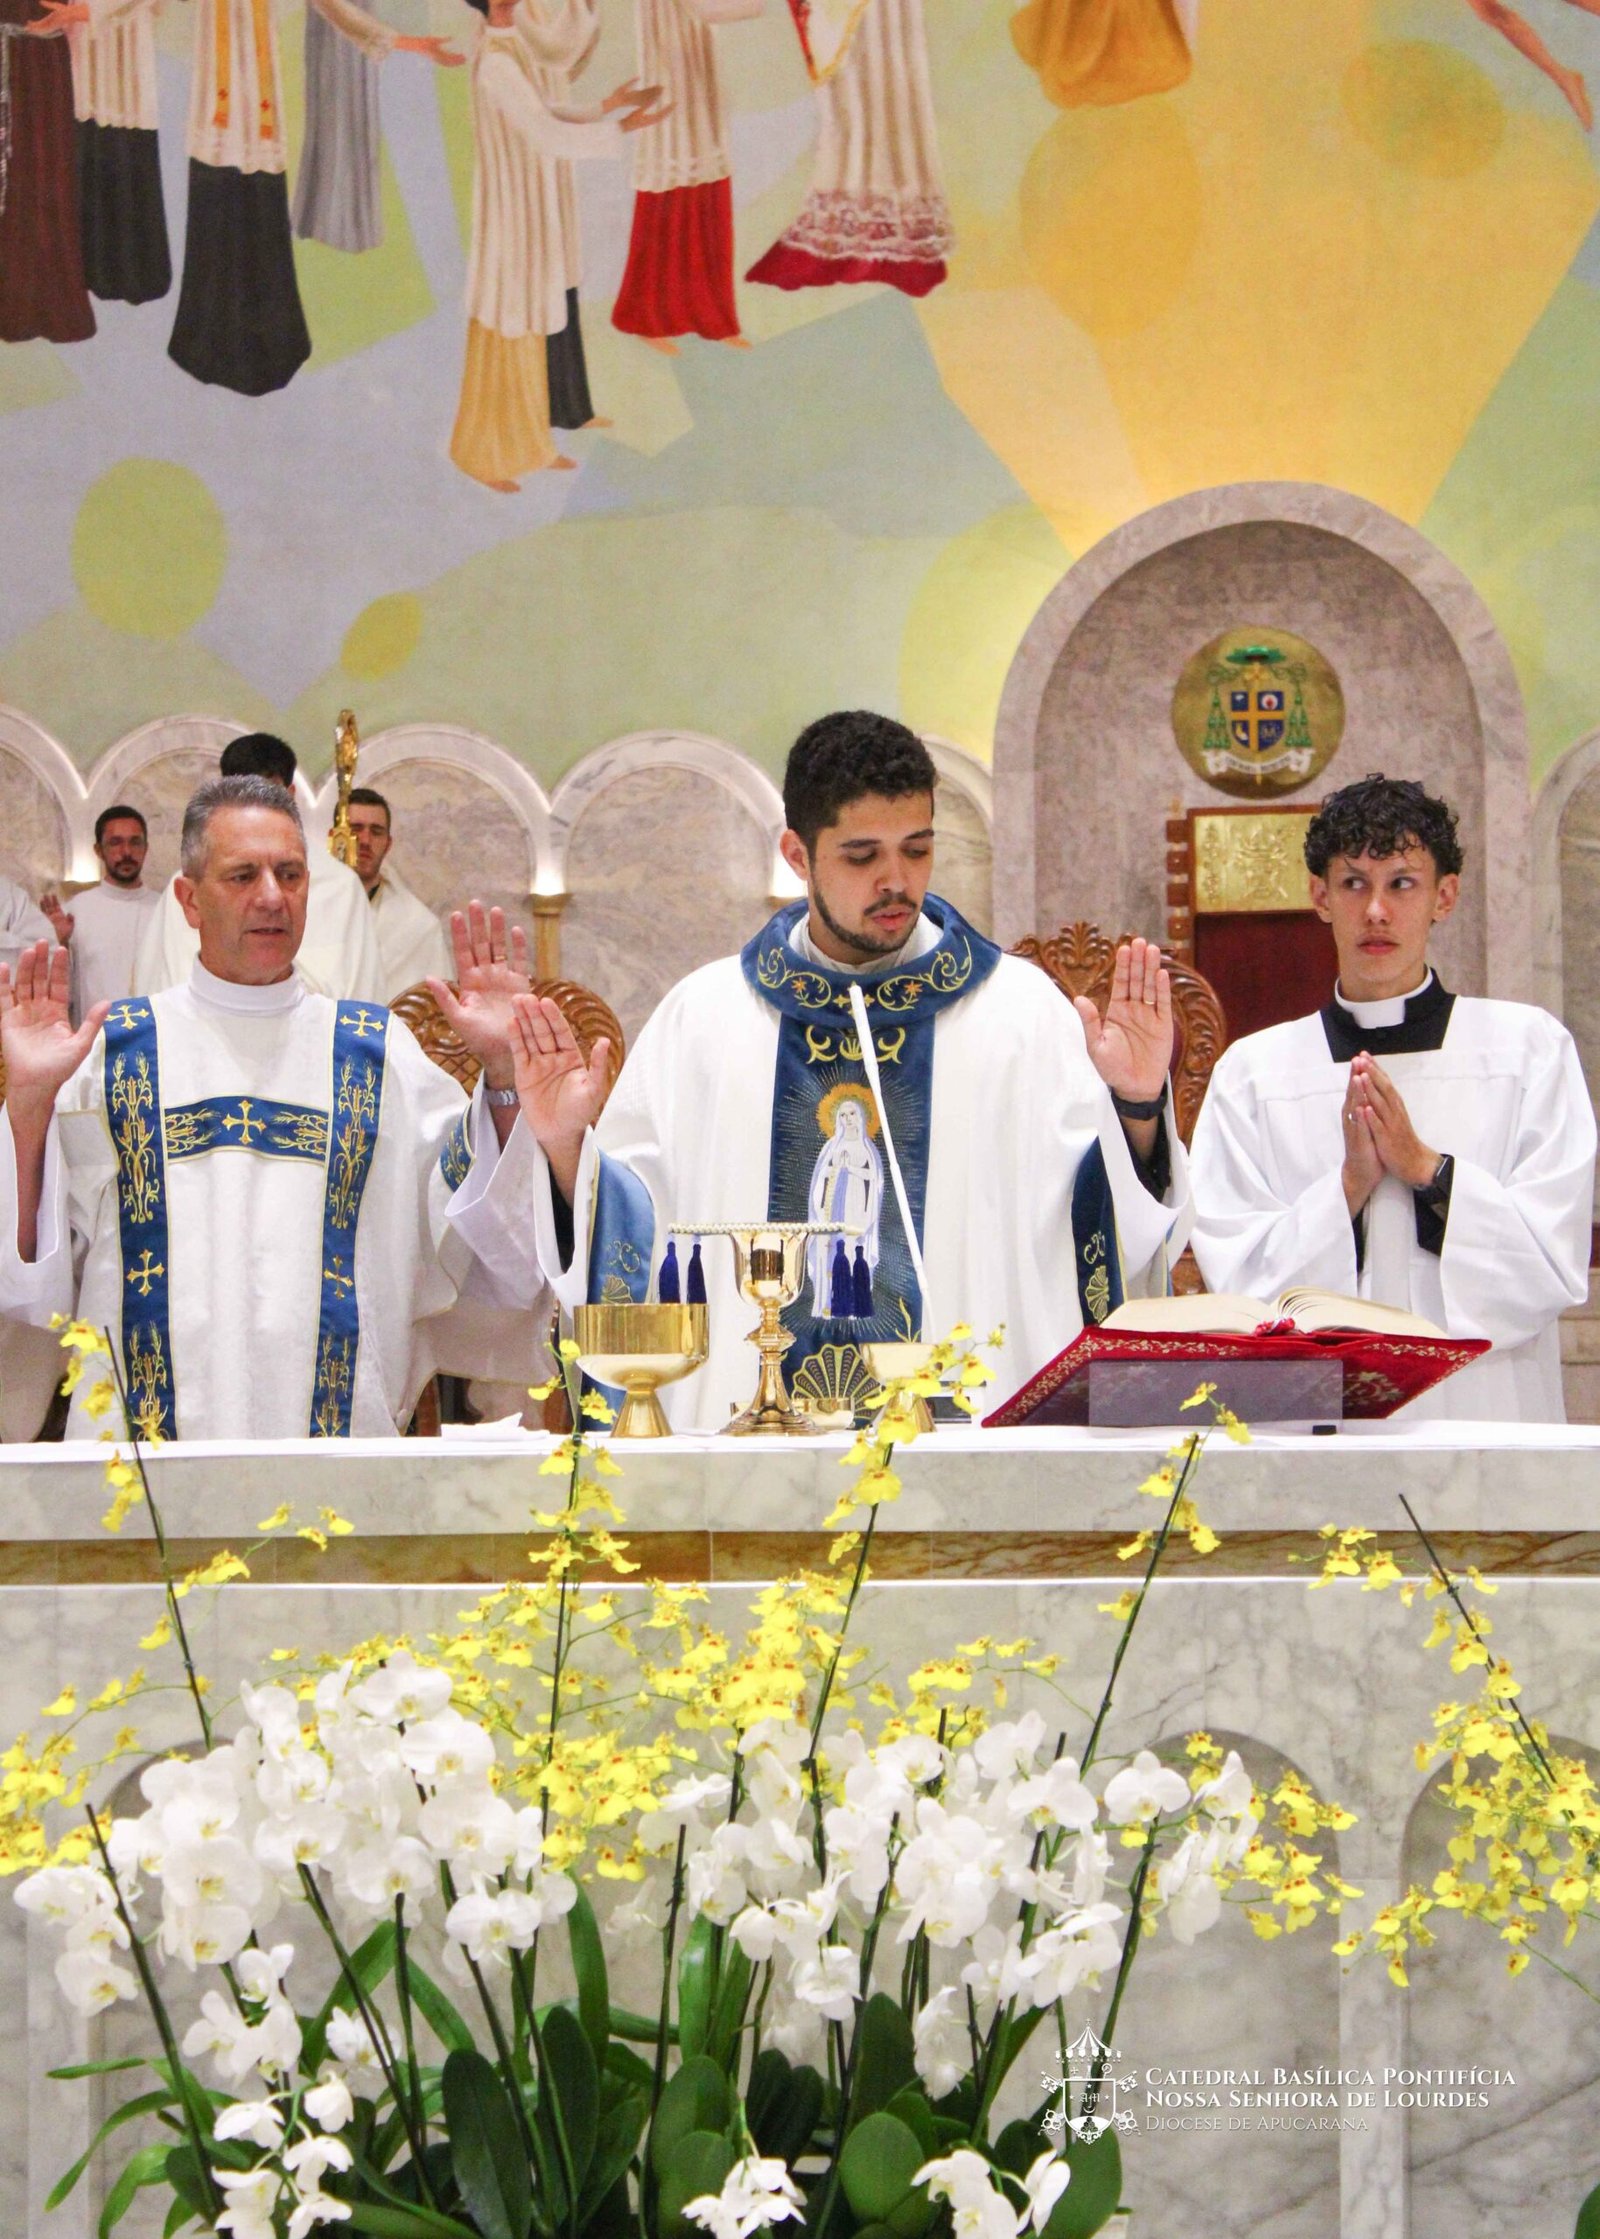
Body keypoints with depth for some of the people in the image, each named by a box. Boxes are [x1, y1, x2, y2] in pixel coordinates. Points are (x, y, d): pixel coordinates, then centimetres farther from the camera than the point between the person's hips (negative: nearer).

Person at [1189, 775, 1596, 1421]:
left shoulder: (1529, 1046, 8)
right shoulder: (1252, 1070, 9)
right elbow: (1236, 1279, 3)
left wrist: (1425, 1168, -7)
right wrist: (1349, 1186, -8)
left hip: (1487, 1416, 0)